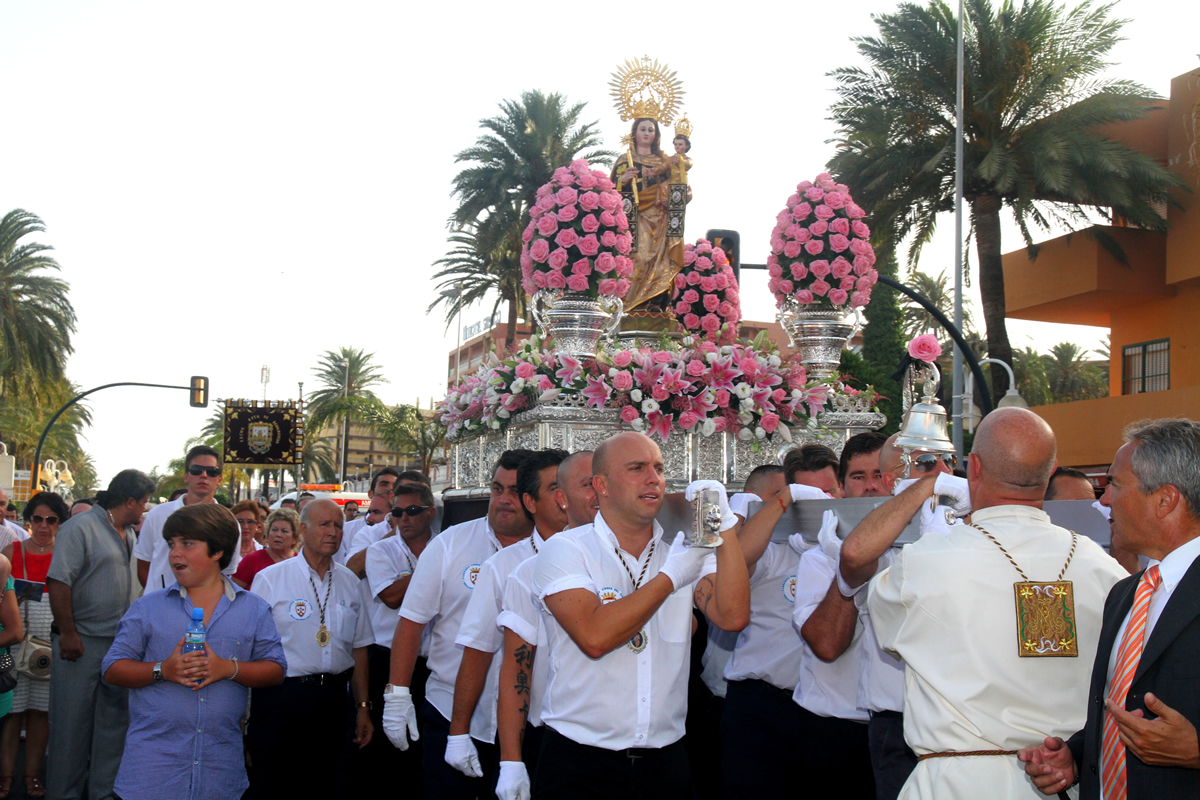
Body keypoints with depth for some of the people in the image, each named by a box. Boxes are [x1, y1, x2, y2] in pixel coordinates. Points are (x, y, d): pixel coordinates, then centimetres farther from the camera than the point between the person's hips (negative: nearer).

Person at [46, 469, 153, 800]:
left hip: (119, 640, 8)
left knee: (114, 717, 12)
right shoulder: (80, 528, -12)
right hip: (81, 642, -7)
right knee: (72, 721, 1)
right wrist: (68, 634, -18)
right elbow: (58, 582, -17)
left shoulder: (128, 533, 12)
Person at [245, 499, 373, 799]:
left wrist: (363, 707, 10)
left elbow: (358, 648, 13)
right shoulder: (269, 579, -3)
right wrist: (244, 715, -9)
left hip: (332, 700, 4)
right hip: (280, 698, -4)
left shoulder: (349, 582, 9)